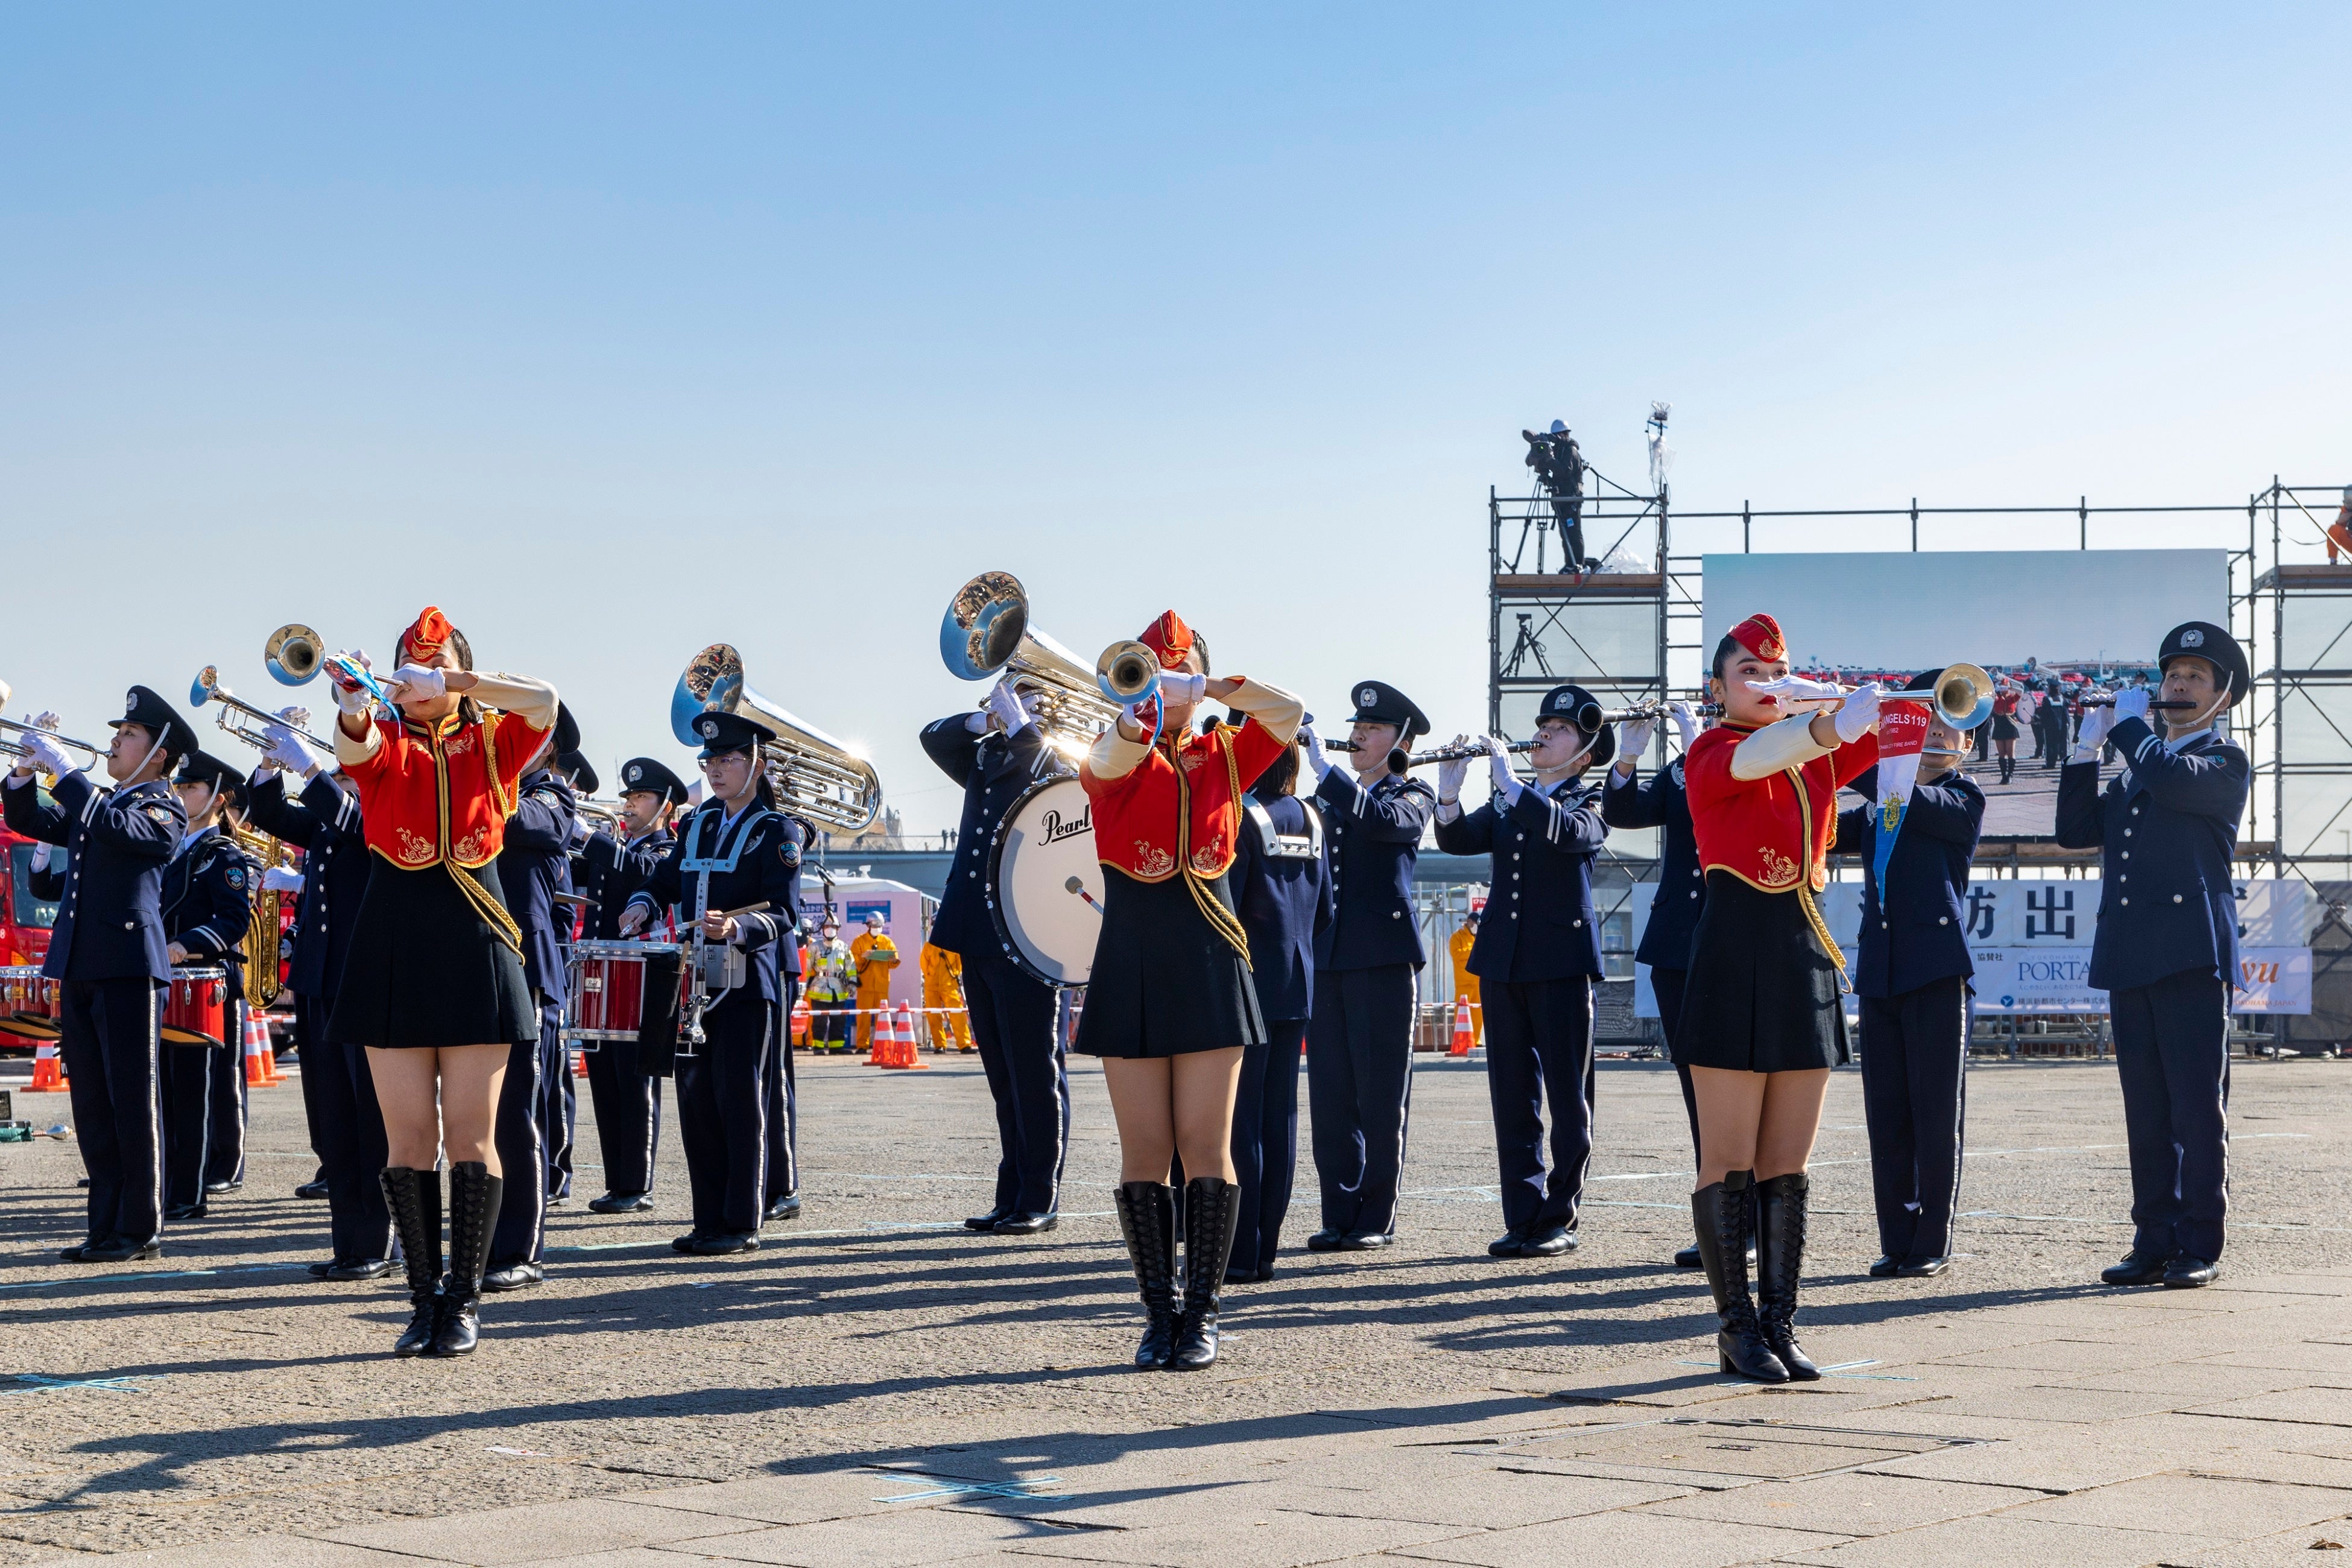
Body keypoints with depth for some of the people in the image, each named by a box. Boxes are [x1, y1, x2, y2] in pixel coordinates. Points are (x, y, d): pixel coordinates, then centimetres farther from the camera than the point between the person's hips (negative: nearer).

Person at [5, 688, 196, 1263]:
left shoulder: (163, 808, -1)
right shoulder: (92, 804, 21)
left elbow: (117, 828, -20)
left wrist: (63, 770, -17)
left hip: (130, 969, -7)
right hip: (79, 972, 7)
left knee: (133, 1102, -5)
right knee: (93, 1107, 8)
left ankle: (141, 1230, -1)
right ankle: (106, 1226, 13)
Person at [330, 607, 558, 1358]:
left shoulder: (492, 744, 7)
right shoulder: (384, 744, 6)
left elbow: (543, 702, -14)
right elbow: (355, 742, -19)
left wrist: (449, 683, -26)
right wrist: (355, 705, -43)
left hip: (474, 949, 0)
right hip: (394, 952, 1)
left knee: (471, 1133, -1)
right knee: (409, 1135, 1)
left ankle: (465, 1301, 4)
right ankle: (425, 1298, 8)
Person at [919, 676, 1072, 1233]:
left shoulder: (1059, 765, -3)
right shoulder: (987, 759, 16)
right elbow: (934, 737, 20)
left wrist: (1020, 727, -18)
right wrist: (982, 721, 2)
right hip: (979, 940, 7)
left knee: (1035, 1073, -2)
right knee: (1004, 1077, 11)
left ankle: (1040, 1201, 2)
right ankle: (1011, 1197, 16)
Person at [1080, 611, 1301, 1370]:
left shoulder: (1222, 757, 8)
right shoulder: (1116, 765, -1)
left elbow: (1287, 715, -4)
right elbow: (1117, 755, -24)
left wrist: (1215, 687, -16)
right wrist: (1137, 713, -47)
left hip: (1209, 972, 1)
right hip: (1132, 973, -1)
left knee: (1206, 1148, -1)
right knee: (1145, 1152, 1)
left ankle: (1202, 1315, 5)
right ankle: (1160, 1315, 9)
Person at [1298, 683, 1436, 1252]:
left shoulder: (1413, 796, 4)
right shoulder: (1330, 801, 20)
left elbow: (1382, 820, -18)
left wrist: (1322, 767, -21)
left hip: (1382, 957, -5)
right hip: (1326, 958, 5)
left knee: (1380, 1093, -3)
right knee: (1330, 1096, 3)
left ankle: (1377, 1218, 3)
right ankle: (1338, 1216, 8)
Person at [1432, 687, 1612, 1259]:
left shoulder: (1590, 804, 1)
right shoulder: (1506, 806, 17)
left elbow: (1563, 831, -21)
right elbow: (1457, 840, 2)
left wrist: (1507, 777, -21)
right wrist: (1450, 789, -15)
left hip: (1562, 962, -5)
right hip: (1503, 960, 5)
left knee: (1568, 1096, -1)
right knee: (1513, 1096, 5)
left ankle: (1560, 1218, 4)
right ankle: (1522, 1217, 9)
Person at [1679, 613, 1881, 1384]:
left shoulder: (1815, 761, 15)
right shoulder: (1712, 754, -2)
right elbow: (1755, 759, -25)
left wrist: (1815, 698, -11)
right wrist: (1832, 723, -44)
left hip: (1806, 964, 6)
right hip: (1734, 963, -6)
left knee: (1788, 1166, 6)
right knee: (1729, 1162, -3)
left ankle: (1779, 1321, 10)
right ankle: (1737, 1327, 1)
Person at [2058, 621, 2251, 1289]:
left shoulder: (2226, 764, 4)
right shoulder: (2132, 775, 25)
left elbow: (2176, 779, -17)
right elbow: (2076, 830, 17)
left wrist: (2129, 725, -2)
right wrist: (2088, 750, 9)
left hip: (2191, 957, -6)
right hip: (2129, 958, 6)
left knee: (2197, 1109, -6)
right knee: (2147, 1113, 6)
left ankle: (2200, 1248, -4)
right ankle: (2154, 1244, 9)